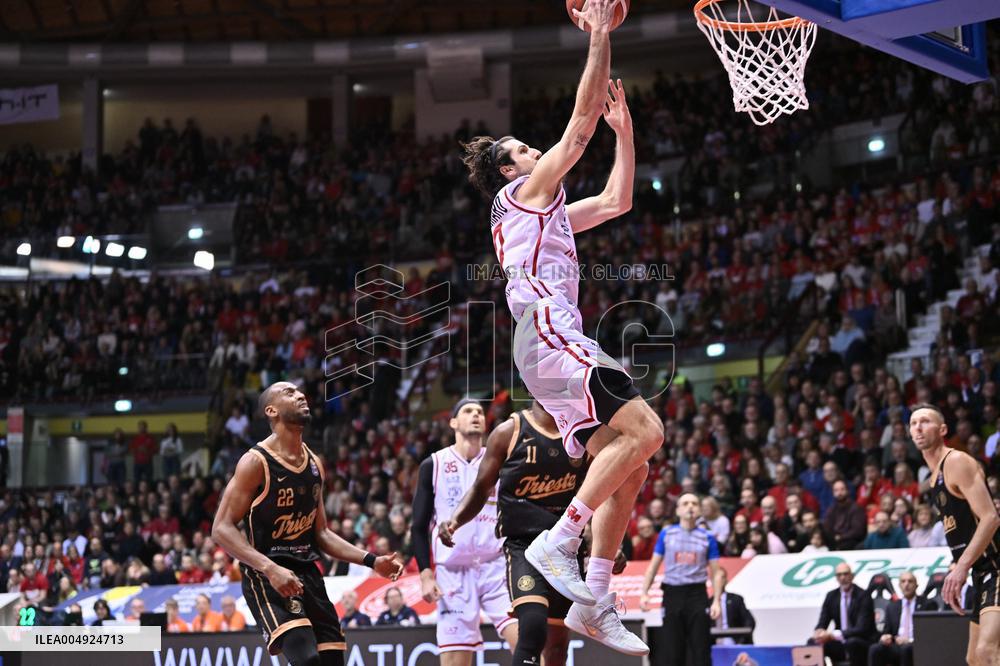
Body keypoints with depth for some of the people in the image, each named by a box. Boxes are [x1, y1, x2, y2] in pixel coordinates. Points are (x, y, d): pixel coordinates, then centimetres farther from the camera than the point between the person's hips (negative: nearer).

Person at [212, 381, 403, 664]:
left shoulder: (314, 464, 12)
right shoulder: (256, 462, -11)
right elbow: (222, 529, -16)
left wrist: (371, 560, 9)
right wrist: (270, 569, -27)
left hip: (308, 575, 8)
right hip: (267, 577, -8)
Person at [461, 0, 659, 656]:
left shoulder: (545, 212, 32)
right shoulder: (525, 190, 6)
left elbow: (617, 201, 39)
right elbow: (579, 127, -1)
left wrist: (624, 127, 34)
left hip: (559, 343, 10)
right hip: (550, 335, -10)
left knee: (630, 468, 2)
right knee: (644, 430, -23)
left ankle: (594, 598, -4)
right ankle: (557, 544, -27)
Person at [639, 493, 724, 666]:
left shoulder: (707, 537, 4)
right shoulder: (666, 533, 6)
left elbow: (716, 573, 4)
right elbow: (653, 566, 9)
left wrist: (717, 601, -7)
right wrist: (644, 593, -1)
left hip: (697, 594, -1)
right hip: (672, 593, 1)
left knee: (700, 648, -1)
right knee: (670, 650, 2)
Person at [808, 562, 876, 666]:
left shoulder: (863, 596, -12)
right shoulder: (831, 596, 6)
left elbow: (862, 629, -21)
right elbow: (822, 623, 7)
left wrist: (833, 635, -30)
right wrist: (819, 632, -20)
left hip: (861, 644, -5)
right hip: (841, 644, 5)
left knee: (852, 642, -37)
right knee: (813, 642, -16)